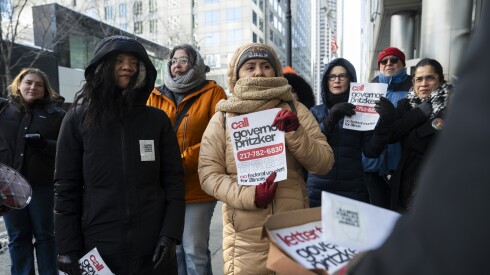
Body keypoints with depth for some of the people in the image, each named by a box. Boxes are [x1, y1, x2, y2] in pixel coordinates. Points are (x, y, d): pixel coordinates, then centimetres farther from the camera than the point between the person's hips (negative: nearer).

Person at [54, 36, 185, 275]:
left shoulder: (157, 119, 1)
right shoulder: (77, 120, -1)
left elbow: (174, 179, 0)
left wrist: (171, 233, -8)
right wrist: (68, 248, -2)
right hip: (98, 246, 0)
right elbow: (66, 187, 0)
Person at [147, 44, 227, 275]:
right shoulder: (156, 96, 11)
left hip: (197, 186, -4)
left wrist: (184, 162, -15)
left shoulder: (212, 93, 0)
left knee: (194, 250, 2)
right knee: (172, 248, 16)